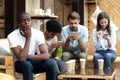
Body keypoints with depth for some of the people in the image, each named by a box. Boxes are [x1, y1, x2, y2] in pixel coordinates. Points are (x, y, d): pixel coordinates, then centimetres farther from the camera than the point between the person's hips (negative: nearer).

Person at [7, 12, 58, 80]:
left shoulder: (38, 33, -14)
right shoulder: (12, 36, -23)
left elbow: (46, 55, -20)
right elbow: (21, 58, -33)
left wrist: (28, 56, -27)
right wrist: (28, 38, -33)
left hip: (33, 61, 3)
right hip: (19, 63, -3)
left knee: (51, 64, -22)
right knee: (27, 65, -36)